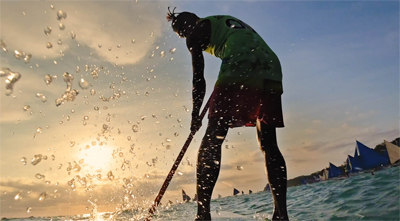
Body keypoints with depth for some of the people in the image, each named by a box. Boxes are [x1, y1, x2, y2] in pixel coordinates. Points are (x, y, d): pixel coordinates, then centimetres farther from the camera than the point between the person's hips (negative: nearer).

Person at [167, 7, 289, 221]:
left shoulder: (195, 32, 14)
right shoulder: (228, 21, 35)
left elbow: (198, 79, 10)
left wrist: (195, 115, 18)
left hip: (239, 73, -7)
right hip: (271, 73, 7)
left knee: (212, 140, -3)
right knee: (268, 144, 9)